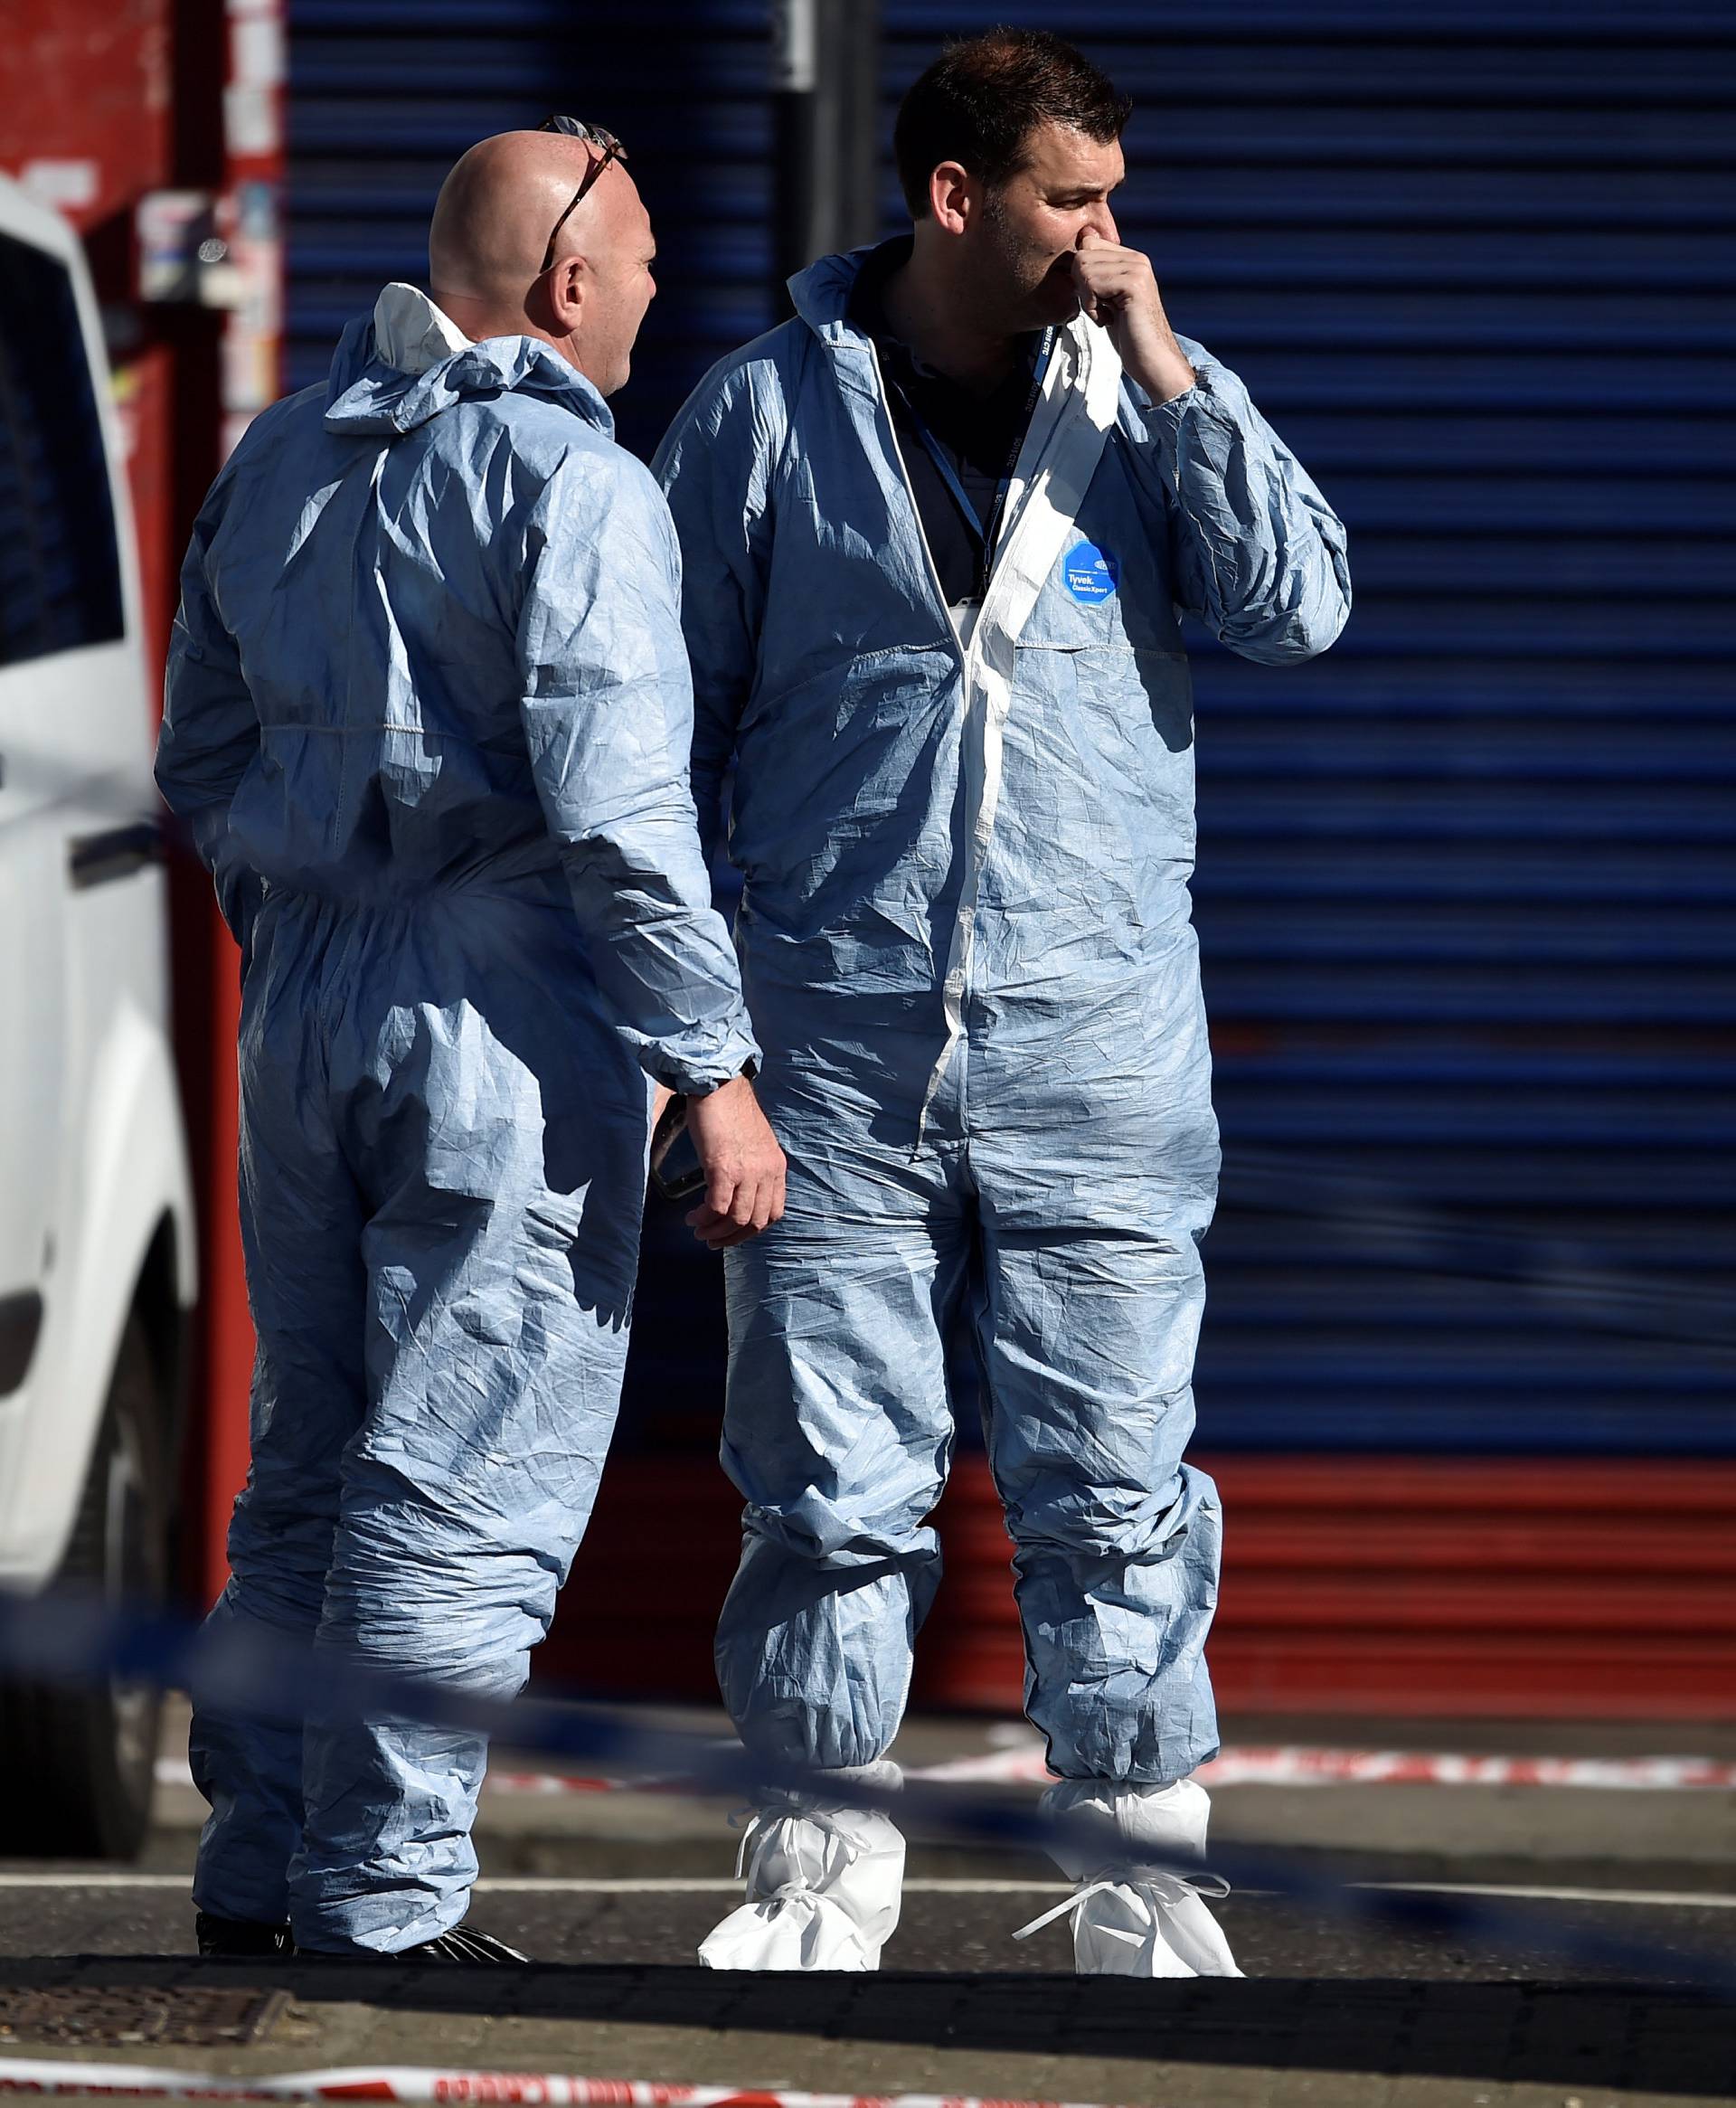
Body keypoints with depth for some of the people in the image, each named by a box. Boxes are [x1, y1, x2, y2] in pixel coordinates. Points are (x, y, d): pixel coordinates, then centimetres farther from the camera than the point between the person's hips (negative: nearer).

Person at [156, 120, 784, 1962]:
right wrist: (714, 1070, -15)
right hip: (508, 1024, -8)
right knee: (468, 1479, -2)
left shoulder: (279, 460, 12)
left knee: (312, 1465, 15)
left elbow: (203, 763, 19)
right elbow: (615, 808, -19)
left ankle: (257, 1869, 19)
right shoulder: (572, 484, -12)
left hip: (305, 1004, 8)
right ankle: (381, 1898, -1)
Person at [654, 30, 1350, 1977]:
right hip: (838, 1041, -1)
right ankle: (825, 1867, 13)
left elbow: (1296, 609, -6)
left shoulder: (1138, 405, 8)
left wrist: (1165, 368, -9)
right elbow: (674, 725, 8)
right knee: (831, 1488, 2)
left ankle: (1138, 1879, 9)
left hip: (1097, 1043, 1)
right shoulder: (767, 413, 4)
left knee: (1113, 1486, 1)